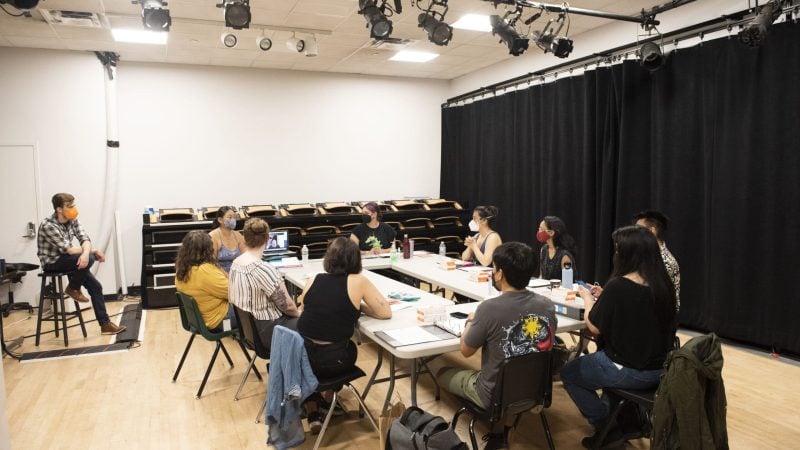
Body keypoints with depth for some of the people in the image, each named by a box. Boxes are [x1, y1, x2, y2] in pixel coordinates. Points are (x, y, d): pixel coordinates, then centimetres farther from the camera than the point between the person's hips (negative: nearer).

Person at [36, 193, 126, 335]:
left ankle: (105, 324, 2)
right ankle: (73, 288, -4)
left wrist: (86, 252, -32)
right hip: (52, 263, -7)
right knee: (89, 259, -30)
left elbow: (85, 239, -9)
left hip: (65, 259, 7)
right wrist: (93, 251, -16)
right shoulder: (48, 226, -23)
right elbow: (68, 249, -26)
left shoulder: (72, 220, -1)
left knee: (95, 286, -4)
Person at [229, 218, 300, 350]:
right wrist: (298, 313, 0)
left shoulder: (235, 263, -1)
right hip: (268, 331, -9)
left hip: (248, 327, 9)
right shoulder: (264, 269, -27)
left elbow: (231, 297, 11)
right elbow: (286, 305, -22)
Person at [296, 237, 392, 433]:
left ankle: (312, 413, 32)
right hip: (333, 360, -2)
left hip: (302, 355, 3)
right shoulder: (358, 282, -9)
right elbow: (386, 312, -4)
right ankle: (328, 398, 50)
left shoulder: (313, 280, 2)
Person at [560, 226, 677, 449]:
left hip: (629, 371, -7)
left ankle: (608, 429, 14)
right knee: (604, 357, 34)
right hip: (659, 368, 7)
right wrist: (605, 296, 11)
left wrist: (588, 298, 4)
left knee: (569, 373, 15)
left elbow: (595, 327, -12)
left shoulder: (618, 285, -24)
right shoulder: (663, 284, -3)